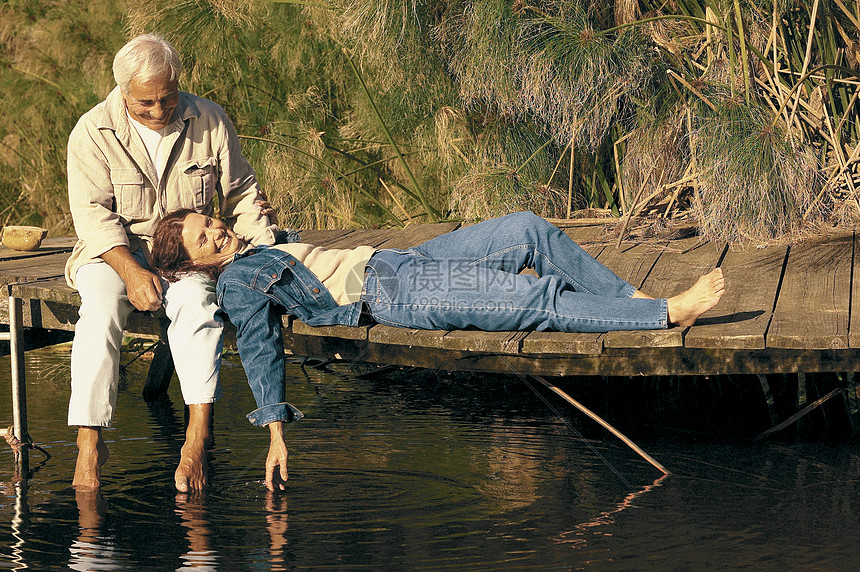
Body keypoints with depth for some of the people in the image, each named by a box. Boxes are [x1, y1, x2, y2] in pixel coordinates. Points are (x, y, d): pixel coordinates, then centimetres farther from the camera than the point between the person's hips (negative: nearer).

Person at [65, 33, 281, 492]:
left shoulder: (209, 121, -1)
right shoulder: (93, 132, -7)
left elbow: (241, 196, 9)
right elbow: (93, 212, -14)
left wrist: (267, 250, -7)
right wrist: (131, 271, -28)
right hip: (114, 250, -1)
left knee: (194, 299, -34)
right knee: (102, 306, -33)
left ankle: (197, 434, -39)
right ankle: (89, 440, -30)